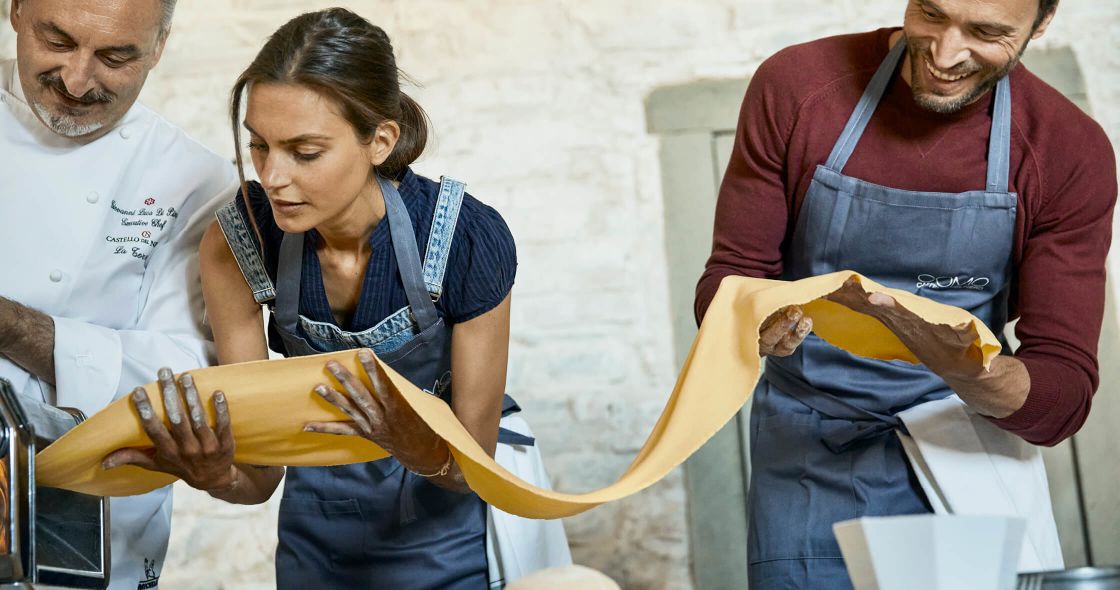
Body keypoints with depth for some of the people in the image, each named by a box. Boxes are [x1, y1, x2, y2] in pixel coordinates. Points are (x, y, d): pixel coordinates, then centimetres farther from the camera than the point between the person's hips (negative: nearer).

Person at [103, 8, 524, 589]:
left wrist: (423, 451, -39)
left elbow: (473, 465, -17)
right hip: (318, 537, 2)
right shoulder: (237, 241, -20)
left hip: (447, 538, -2)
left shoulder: (469, 240, -27)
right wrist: (216, 474, -37)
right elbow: (260, 473, -16)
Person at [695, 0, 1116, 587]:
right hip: (805, 468, 0)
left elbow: (1063, 401, -12)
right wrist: (753, 320, -28)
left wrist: (968, 372, -35)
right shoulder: (794, 85, -9)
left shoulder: (1071, 152, -10)